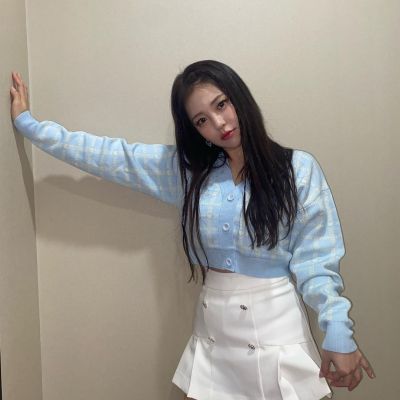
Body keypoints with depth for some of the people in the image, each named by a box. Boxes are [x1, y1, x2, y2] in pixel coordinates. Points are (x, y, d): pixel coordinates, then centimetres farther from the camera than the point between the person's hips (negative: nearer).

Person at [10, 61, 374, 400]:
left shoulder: (299, 169, -8)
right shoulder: (186, 169, 2)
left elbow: (316, 260, -8)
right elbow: (105, 154, 6)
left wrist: (339, 334, -17)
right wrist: (28, 123, 9)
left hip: (276, 329, -3)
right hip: (211, 329, 3)